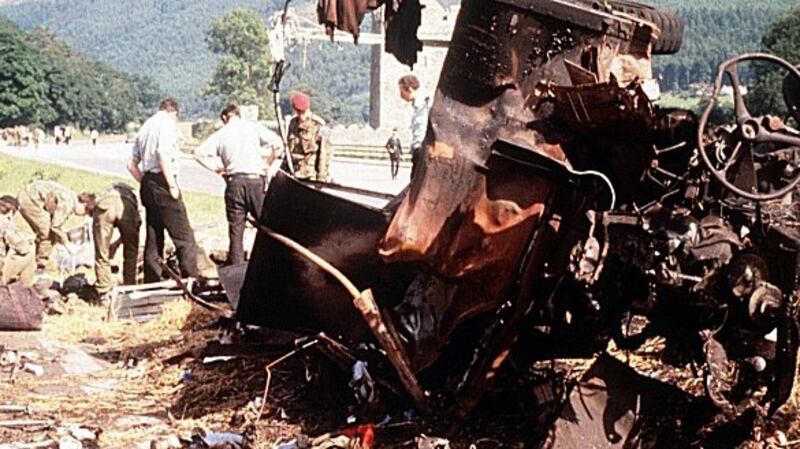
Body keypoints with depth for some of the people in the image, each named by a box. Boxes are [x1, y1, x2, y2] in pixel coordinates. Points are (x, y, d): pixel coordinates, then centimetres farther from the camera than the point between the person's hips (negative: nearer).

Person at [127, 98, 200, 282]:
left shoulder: (145, 127, 20)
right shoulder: (167, 123, -4)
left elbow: (132, 165, 20)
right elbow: (163, 154, -20)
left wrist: (145, 183, 20)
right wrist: (172, 185, -18)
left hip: (147, 185, 8)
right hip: (162, 182, -8)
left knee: (153, 236, 12)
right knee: (184, 236, -5)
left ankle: (152, 281, 15)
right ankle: (192, 278, -8)